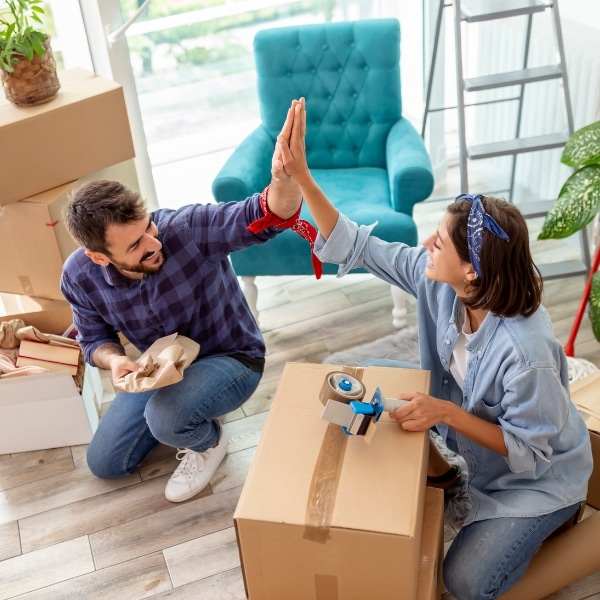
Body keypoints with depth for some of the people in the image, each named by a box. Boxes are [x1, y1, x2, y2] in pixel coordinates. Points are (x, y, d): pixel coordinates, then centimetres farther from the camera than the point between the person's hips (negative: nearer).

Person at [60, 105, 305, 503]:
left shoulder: (188, 228, -33)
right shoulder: (80, 277, -19)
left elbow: (266, 218, -46)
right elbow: (95, 339, -2)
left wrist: (283, 177, -69)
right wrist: (114, 359, -26)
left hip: (231, 359, -5)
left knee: (166, 418, -35)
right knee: (104, 463, 12)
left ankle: (209, 442, 4)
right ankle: (188, 411, 30)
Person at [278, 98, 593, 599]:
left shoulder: (526, 352, -41)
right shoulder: (437, 280, -23)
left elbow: (530, 450, -28)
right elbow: (355, 247, -18)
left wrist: (447, 414, -38)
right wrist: (301, 176, -26)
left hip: (538, 475, -6)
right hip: (464, 415, 6)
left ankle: (559, 514, 14)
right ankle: (436, 471, 19)